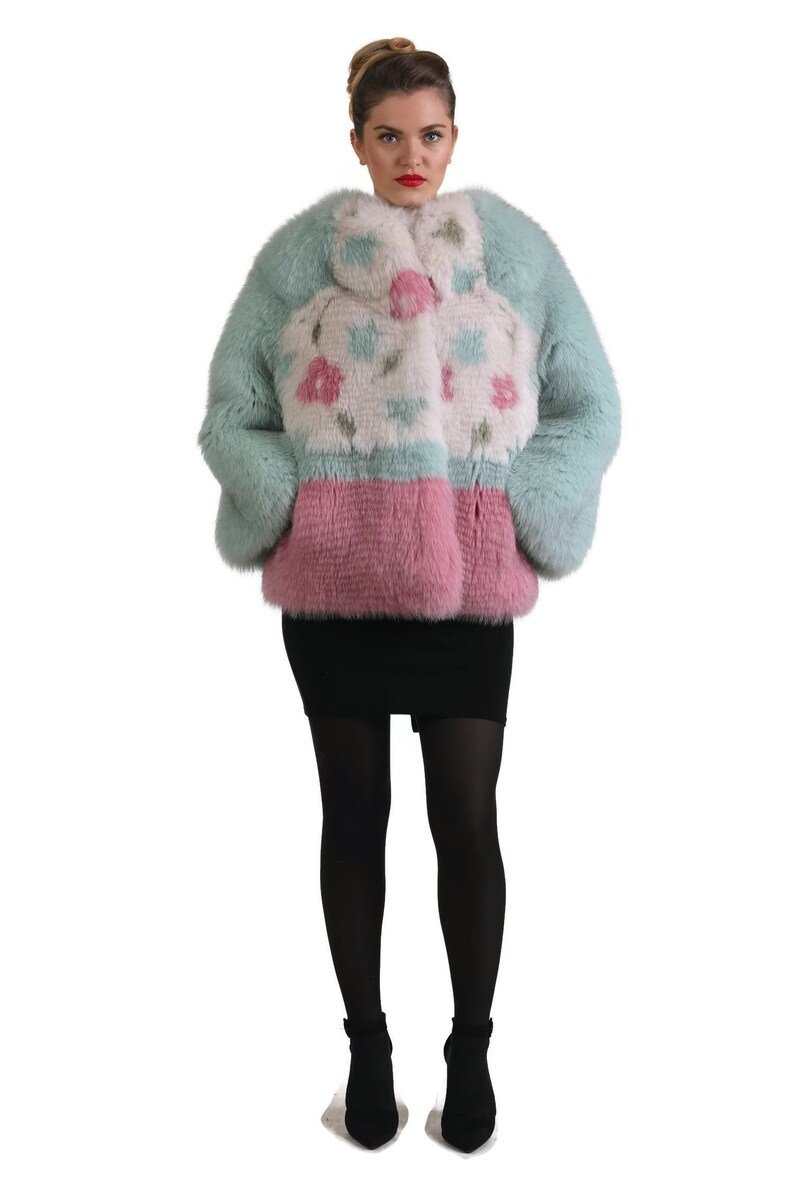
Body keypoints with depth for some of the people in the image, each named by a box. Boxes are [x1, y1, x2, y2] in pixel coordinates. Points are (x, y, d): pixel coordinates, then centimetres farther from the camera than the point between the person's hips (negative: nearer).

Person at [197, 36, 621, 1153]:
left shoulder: (519, 246, 5)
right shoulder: (298, 249, 4)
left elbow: (592, 409, 6)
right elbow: (229, 413, 5)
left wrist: (516, 510, -6)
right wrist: (289, 505, -9)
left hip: (466, 581, 0)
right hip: (331, 583, 1)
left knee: (467, 819, 0)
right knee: (354, 816, 8)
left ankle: (472, 1049, 21)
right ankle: (367, 1045, 26)